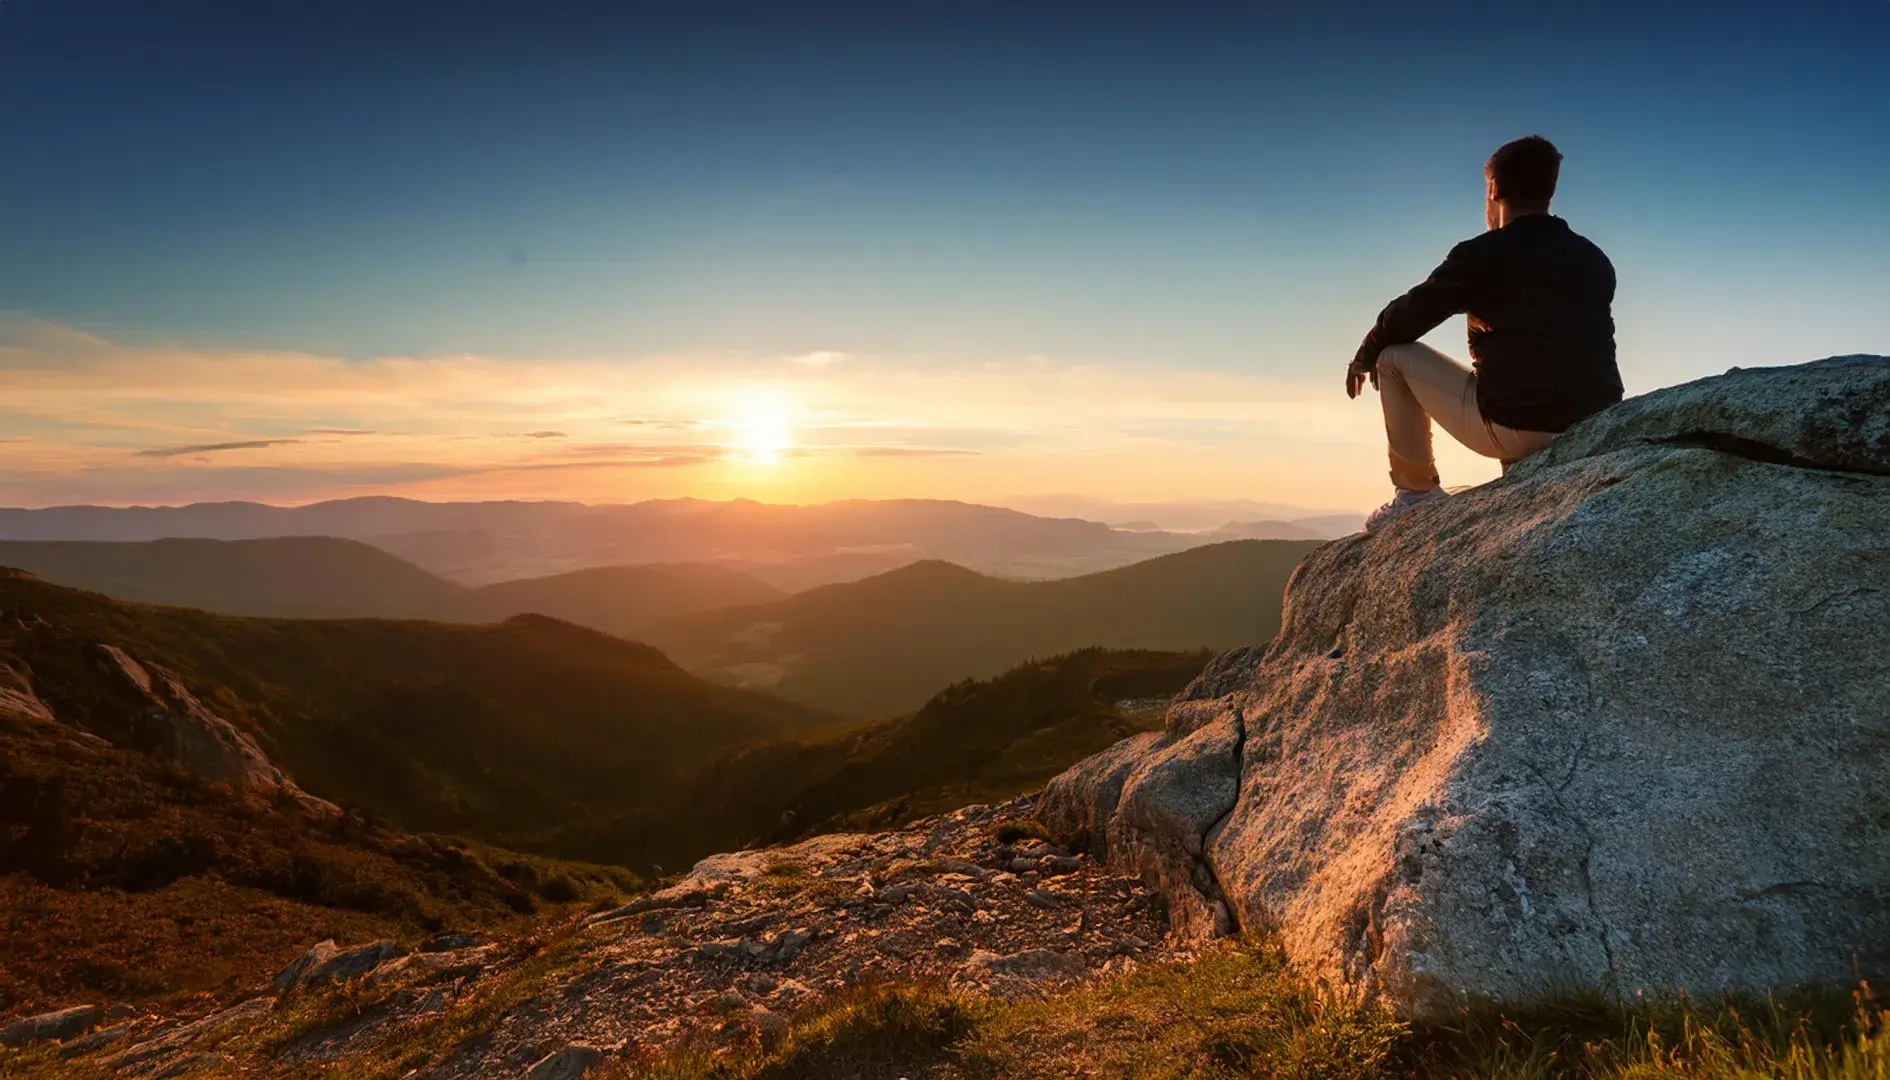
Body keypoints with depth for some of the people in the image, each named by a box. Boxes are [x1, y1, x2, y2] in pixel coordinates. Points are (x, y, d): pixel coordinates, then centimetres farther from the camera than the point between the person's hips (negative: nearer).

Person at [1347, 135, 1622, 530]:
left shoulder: (1482, 254, -5)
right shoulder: (1595, 259, 12)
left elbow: (1402, 320, 3)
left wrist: (1363, 358, 23)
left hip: (1513, 426, -6)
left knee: (1395, 355, 9)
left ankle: (1416, 493, 8)